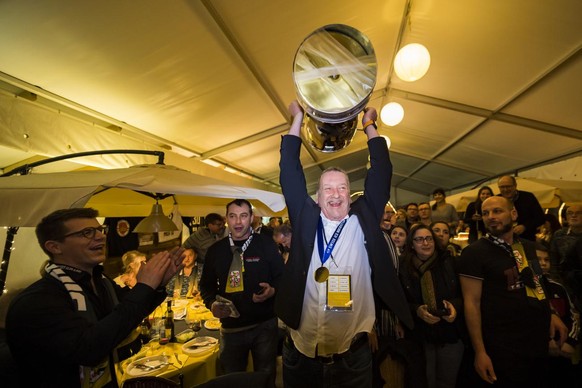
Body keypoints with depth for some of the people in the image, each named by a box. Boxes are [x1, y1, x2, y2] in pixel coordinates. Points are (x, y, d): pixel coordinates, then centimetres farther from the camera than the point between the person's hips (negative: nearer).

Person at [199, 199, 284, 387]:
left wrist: (273, 290, -22)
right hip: (230, 327, 2)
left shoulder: (266, 243, -6)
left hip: (264, 324, -2)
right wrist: (212, 304, -9)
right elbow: (206, 285, 9)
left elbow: (282, 276, -2)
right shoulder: (215, 250, 1)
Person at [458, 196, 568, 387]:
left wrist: (550, 313, 6)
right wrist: (480, 351, -19)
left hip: (539, 340, 7)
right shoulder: (474, 252, -16)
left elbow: (536, 285, 21)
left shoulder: (528, 247, 6)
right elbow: (472, 302, -18)